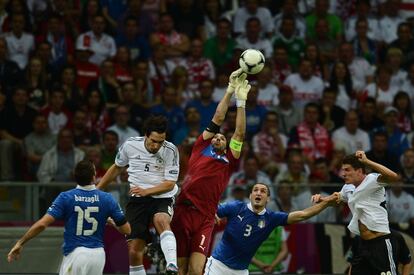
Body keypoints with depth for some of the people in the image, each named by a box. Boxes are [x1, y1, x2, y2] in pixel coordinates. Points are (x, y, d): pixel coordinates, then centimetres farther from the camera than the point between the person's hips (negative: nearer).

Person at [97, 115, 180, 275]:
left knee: (161, 220, -37)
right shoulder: (130, 145, -3)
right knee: (134, 251, -5)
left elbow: (169, 184, -9)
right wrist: (98, 189, 22)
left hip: (162, 198, -3)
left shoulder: (170, 151, -10)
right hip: (137, 201, 3)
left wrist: (146, 191, -22)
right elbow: (117, 168, 16)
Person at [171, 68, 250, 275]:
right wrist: (229, 91, 11)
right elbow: (217, 120, 14)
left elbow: (239, 133, 13)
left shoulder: (229, 161, 19)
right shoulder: (201, 148, 16)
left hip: (204, 219, 1)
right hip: (183, 212, -1)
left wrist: (241, 101, 12)